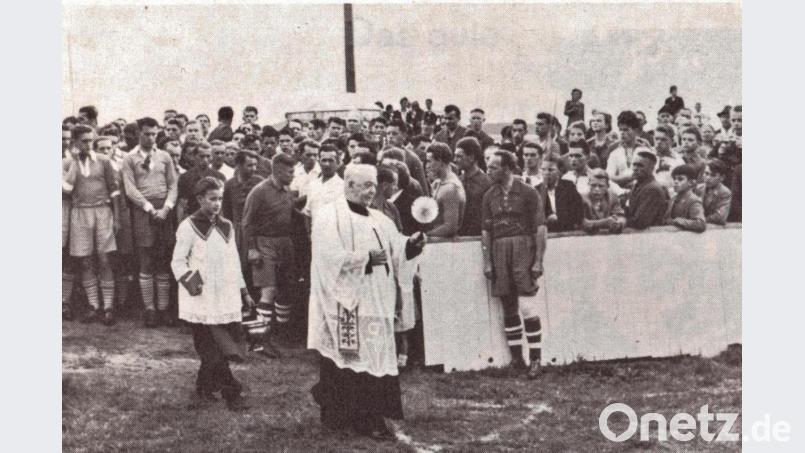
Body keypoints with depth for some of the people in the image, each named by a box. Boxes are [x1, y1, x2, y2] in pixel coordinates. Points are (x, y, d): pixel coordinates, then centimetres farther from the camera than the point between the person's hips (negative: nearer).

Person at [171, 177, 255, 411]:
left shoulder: (226, 227, 12)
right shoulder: (188, 227, -4)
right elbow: (177, 262, -3)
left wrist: (244, 292, 17)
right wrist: (190, 283, -17)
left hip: (226, 298, 5)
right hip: (201, 299, -5)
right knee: (213, 350, -6)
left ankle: (205, 388, 20)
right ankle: (232, 393, 0)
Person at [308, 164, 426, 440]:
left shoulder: (379, 220, 15)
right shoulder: (330, 217, -6)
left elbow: (397, 251, 9)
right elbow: (331, 258, -16)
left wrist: (411, 244, -11)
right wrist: (367, 258, -20)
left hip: (376, 303, 6)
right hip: (344, 303, -6)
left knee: (374, 358, 4)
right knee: (346, 360, -5)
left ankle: (369, 418, 9)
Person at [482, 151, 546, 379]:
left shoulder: (528, 193, -1)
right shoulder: (489, 196, 12)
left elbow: (540, 228, -3)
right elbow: (485, 230, 13)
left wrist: (538, 260, -9)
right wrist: (487, 262, 5)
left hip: (523, 248, -4)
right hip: (499, 252, 4)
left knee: (527, 307, -9)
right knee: (508, 308, 6)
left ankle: (535, 359, -2)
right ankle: (516, 358, 14)